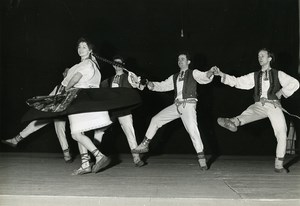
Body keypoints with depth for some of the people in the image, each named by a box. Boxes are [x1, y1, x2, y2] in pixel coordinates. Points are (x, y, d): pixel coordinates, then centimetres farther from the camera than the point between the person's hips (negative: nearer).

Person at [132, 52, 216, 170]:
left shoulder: (193, 74, 6)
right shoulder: (174, 77, 21)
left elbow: (205, 78, -10)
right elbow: (163, 85, 20)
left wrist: (210, 73, -33)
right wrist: (152, 85, 1)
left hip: (188, 104, -6)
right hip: (176, 105, 6)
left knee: (193, 130, -17)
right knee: (155, 120, 5)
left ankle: (202, 160, -8)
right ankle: (144, 145, 17)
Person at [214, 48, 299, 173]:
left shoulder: (278, 74, 11)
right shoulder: (255, 76, 16)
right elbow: (237, 82, 8)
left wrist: (281, 92, -3)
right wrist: (221, 75, 0)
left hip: (274, 105, -3)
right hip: (259, 105, 3)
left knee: (281, 135, -7)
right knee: (247, 113, -29)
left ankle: (279, 165, -1)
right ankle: (234, 122, -57)